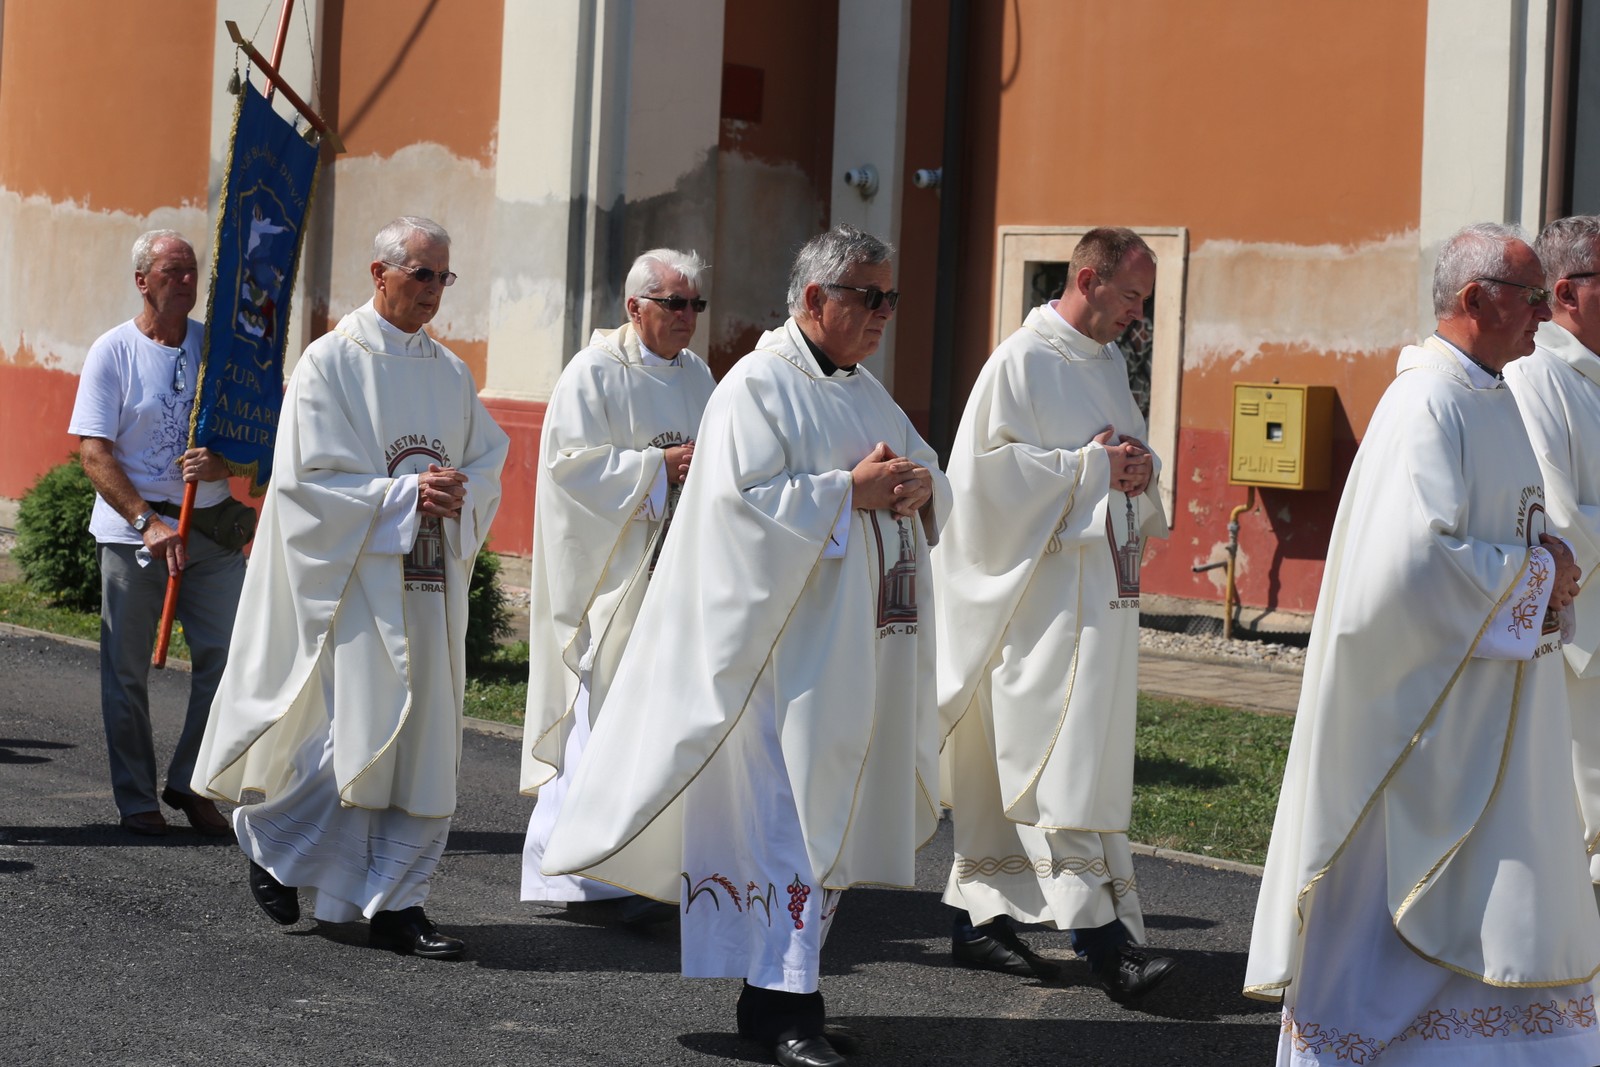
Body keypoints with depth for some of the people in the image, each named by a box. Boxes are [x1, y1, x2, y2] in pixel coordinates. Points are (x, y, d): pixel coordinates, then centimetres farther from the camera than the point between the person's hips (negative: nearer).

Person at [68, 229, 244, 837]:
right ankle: (136, 799, 15)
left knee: (227, 659, -1)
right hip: (132, 530, -3)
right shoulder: (113, 352, -3)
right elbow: (94, 452, -8)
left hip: (213, 528, 3)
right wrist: (148, 523, -17)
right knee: (127, 672, 3)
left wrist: (221, 463, -16)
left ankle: (191, 785, 14)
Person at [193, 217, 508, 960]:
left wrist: (458, 493, -7)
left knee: (424, 744, 2)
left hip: (431, 585, 6)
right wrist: (406, 494, -17)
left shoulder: (449, 373, 13)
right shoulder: (331, 362, -4)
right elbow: (312, 480, -10)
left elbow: (488, 461, 14)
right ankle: (270, 836, 19)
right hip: (355, 578, -6)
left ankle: (396, 904, 7)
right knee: (357, 732, -7)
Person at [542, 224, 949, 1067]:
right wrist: (850, 491, -18)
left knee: (833, 810, 9)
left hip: (861, 647, 9)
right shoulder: (758, 387, -8)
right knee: (786, 812, -9)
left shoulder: (867, 394, 18)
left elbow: (930, 480, 20)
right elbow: (747, 495, -18)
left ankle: (772, 992, 17)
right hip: (788, 641, -8)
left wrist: (919, 485, -3)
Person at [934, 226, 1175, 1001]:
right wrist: (1092, 464, -15)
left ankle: (979, 917, 16)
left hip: (1103, 586, 8)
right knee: (1064, 758, -10)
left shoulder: (1108, 364, 17)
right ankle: (1098, 929, -13)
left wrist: (1139, 469, 0)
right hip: (1042, 585, -8)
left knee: (1016, 762, 11)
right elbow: (991, 468, -15)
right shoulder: (1021, 362, -9)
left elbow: (1128, 459, 24)